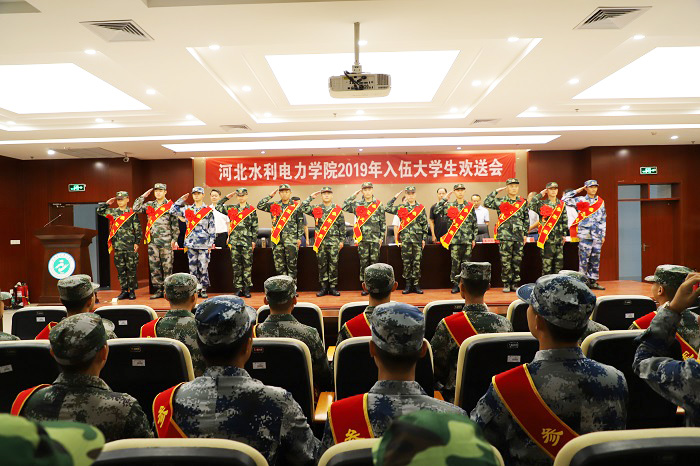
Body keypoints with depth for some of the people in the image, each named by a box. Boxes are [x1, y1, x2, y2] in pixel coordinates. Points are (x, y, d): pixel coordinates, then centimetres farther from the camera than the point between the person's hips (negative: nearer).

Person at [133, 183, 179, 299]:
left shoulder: (170, 206, 2)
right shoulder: (149, 205, 14)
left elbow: (175, 224, 1)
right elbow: (136, 209, 5)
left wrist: (174, 239, -4)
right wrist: (143, 196, 5)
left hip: (166, 241, -4)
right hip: (152, 241, 4)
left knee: (167, 266, -1)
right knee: (154, 266, 6)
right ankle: (158, 289, 14)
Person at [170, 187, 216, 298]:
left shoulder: (208, 211, 3)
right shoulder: (187, 209, 11)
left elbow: (212, 228, 2)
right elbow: (173, 210, 15)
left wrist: (210, 243, -3)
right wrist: (181, 200, 11)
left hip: (203, 244, -3)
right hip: (191, 243, 3)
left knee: (203, 268, -1)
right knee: (192, 268, 6)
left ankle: (203, 290, 9)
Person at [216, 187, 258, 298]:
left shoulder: (252, 210, 3)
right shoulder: (231, 209, 11)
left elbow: (255, 227, 3)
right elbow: (218, 207, 16)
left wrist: (254, 240, -2)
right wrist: (227, 197, 12)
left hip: (247, 242, -3)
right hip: (234, 241, 3)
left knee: (247, 265, 0)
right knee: (236, 266, 5)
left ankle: (247, 289, 7)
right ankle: (238, 289, 12)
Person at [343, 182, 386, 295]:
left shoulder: (378, 204, 6)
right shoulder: (357, 204, 7)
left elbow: (383, 222, 7)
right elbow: (344, 206, -2)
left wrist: (381, 237, 4)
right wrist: (353, 196, 1)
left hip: (375, 239, 0)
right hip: (362, 238, 0)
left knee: (374, 262, 3)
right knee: (363, 263, 4)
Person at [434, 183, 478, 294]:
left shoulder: (470, 206, 9)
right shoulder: (450, 206, 6)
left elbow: (475, 223, 10)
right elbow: (437, 211, -7)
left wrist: (474, 238, 6)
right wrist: (444, 199, -3)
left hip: (468, 240, 1)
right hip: (454, 239, -1)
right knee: (455, 263, 0)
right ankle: (455, 284, 8)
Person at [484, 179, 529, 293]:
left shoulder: (523, 202, 12)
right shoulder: (501, 202, 4)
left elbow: (526, 219, 16)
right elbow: (487, 203, -11)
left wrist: (525, 234, 11)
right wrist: (496, 191, -5)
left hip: (519, 236, 3)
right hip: (505, 236, -3)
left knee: (517, 261, 6)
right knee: (505, 261, -2)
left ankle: (515, 283, 15)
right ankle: (506, 284, 7)